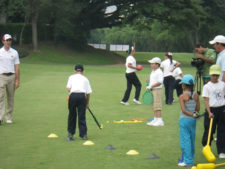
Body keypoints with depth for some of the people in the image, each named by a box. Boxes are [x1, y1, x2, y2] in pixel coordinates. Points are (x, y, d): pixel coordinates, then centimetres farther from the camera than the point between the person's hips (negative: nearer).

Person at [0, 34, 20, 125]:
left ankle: (9, 117, 13)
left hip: (11, 76, 2)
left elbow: (17, 67, 5)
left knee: (11, 98, 5)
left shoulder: (14, 52, 7)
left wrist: (17, 80, -2)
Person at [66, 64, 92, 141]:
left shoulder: (71, 77, 19)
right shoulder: (85, 79, 20)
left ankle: (70, 134, 13)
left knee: (72, 115, 11)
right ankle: (83, 134, 5)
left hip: (73, 95, 0)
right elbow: (88, 92, 14)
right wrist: (87, 103, 25)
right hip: (82, 96, 0)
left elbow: (68, 89, 4)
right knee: (82, 116, 6)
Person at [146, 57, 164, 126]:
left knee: (157, 106, -11)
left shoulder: (159, 72, -14)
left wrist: (151, 86, -22)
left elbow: (159, 82, -22)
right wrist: (149, 86, 10)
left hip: (157, 90, -10)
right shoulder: (152, 71, 15)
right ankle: (155, 119, 20)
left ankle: (160, 120, -10)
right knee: (154, 106, 13)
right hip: (152, 90, 10)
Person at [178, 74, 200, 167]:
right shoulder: (196, 95, 1)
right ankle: (190, 160, 23)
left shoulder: (182, 96, -14)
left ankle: (188, 162, 1)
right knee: (191, 140, 14)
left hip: (184, 119, -6)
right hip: (193, 120, 6)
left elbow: (183, 110, -21)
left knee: (185, 140, 0)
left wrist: (192, 114, -13)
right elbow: (198, 108, 4)